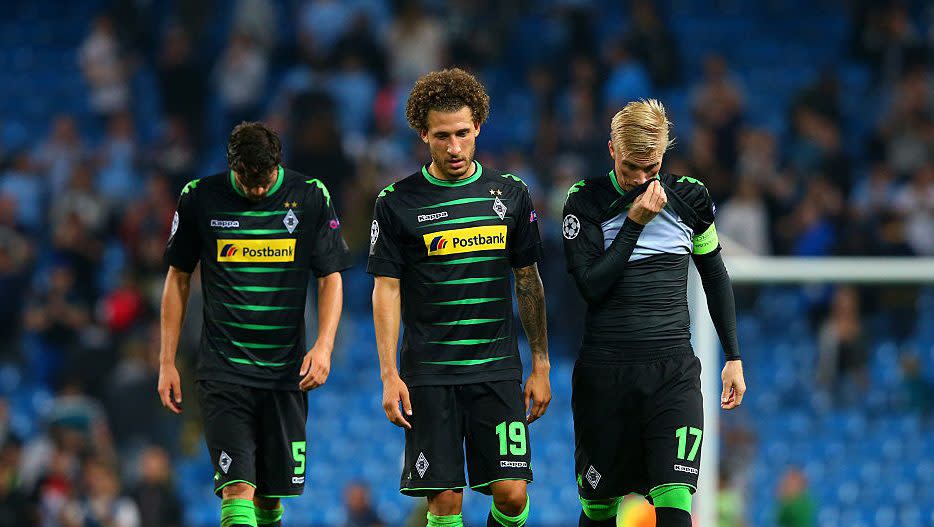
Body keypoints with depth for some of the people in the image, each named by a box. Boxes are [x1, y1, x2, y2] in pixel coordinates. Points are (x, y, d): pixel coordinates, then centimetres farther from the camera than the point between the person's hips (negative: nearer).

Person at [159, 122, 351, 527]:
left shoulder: (311, 197, 0)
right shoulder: (200, 198, -1)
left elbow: (330, 278, 5)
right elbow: (178, 279, 9)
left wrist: (324, 345, -11)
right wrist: (167, 361, 7)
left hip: (286, 370, 2)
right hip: (222, 369, -2)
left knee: (271, 493, 6)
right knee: (238, 487, -16)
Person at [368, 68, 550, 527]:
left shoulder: (510, 194, 7)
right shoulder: (397, 202, 0)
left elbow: (529, 282, 12)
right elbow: (386, 289, 1)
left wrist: (540, 366, 9)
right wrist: (389, 375, -7)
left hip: (497, 369, 2)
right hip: (429, 373, -1)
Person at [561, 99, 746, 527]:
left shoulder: (689, 197, 5)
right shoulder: (585, 201, -2)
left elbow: (715, 277, 17)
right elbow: (591, 286, -12)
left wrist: (733, 357, 16)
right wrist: (635, 222, -15)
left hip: (674, 370, 0)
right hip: (605, 371, 0)